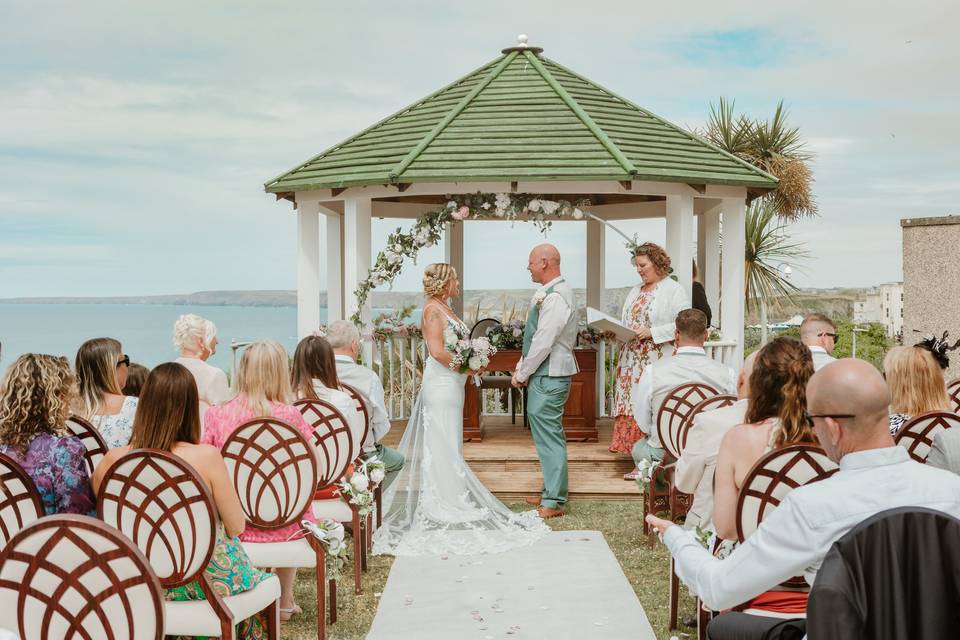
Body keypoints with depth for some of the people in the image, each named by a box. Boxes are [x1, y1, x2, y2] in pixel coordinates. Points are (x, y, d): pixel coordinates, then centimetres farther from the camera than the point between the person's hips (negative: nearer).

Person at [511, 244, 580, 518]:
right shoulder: (550, 292, 13)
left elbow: (543, 343, -21)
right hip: (544, 374, 10)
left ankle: (554, 502, 1)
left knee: (549, 435, -5)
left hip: (549, 375, -10)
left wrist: (522, 374, -11)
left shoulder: (556, 297, -19)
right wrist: (521, 368, 12)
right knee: (546, 433, 17)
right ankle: (552, 492, 28)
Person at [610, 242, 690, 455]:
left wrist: (652, 332, -17)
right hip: (631, 361, 7)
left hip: (657, 363, -7)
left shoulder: (674, 290, -4)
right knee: (630, 407, 3)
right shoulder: (636, 291, 20)